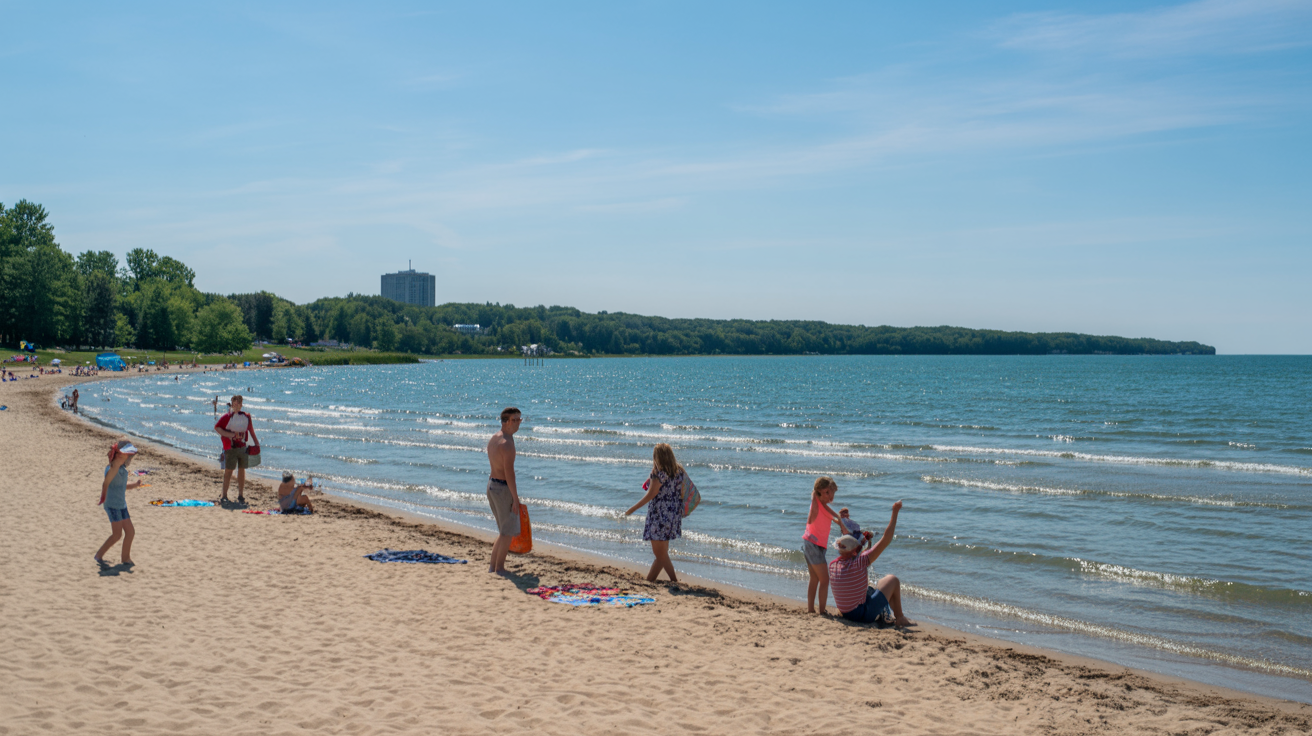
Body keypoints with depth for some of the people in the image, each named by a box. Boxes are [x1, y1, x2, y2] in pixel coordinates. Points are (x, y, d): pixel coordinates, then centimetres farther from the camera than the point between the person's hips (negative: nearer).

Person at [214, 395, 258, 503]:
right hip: (230, 448, -4)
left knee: (242, 470, 7)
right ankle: (224, 496, 6)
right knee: (228, 470, -1)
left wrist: (256, 443, 16)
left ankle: (241, 496, 15)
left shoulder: (246, 417, 8)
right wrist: (229, 435, -13)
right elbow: (217, 427, -4)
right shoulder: (227, 417, -4)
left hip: (243, 447, 4)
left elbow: (251, 431, 16)